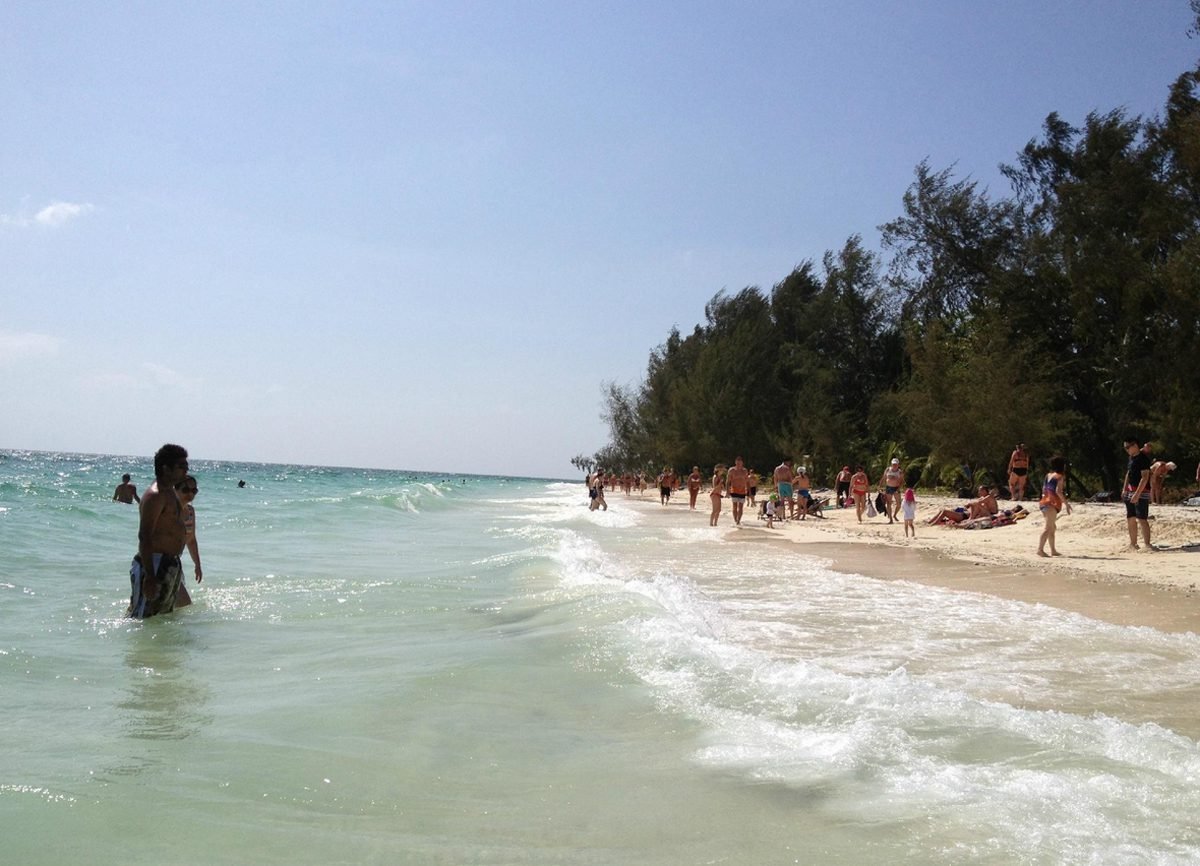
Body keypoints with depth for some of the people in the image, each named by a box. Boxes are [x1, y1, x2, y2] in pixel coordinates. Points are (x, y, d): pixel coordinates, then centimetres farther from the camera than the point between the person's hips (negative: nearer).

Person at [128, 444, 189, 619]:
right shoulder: (155, 495, -16)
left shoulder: (171, 492, 15)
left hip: (171, 565, 10)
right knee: (142, 617, -6)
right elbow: (144, 537, -23)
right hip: (155, 565, -10)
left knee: (165, 615, 17)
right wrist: (150, 577, -28)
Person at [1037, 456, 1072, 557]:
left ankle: (1053, 550, 21)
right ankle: (1040, 549, -25)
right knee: (1048, 527, -14)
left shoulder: (1048, 475, 18)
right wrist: (1066, 503, -15)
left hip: (1043, 502, 9)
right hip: (1052, 504, -9)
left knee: (1052, 527, 18)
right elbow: (1058, 491, -17)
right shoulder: (1060, 477, -4)